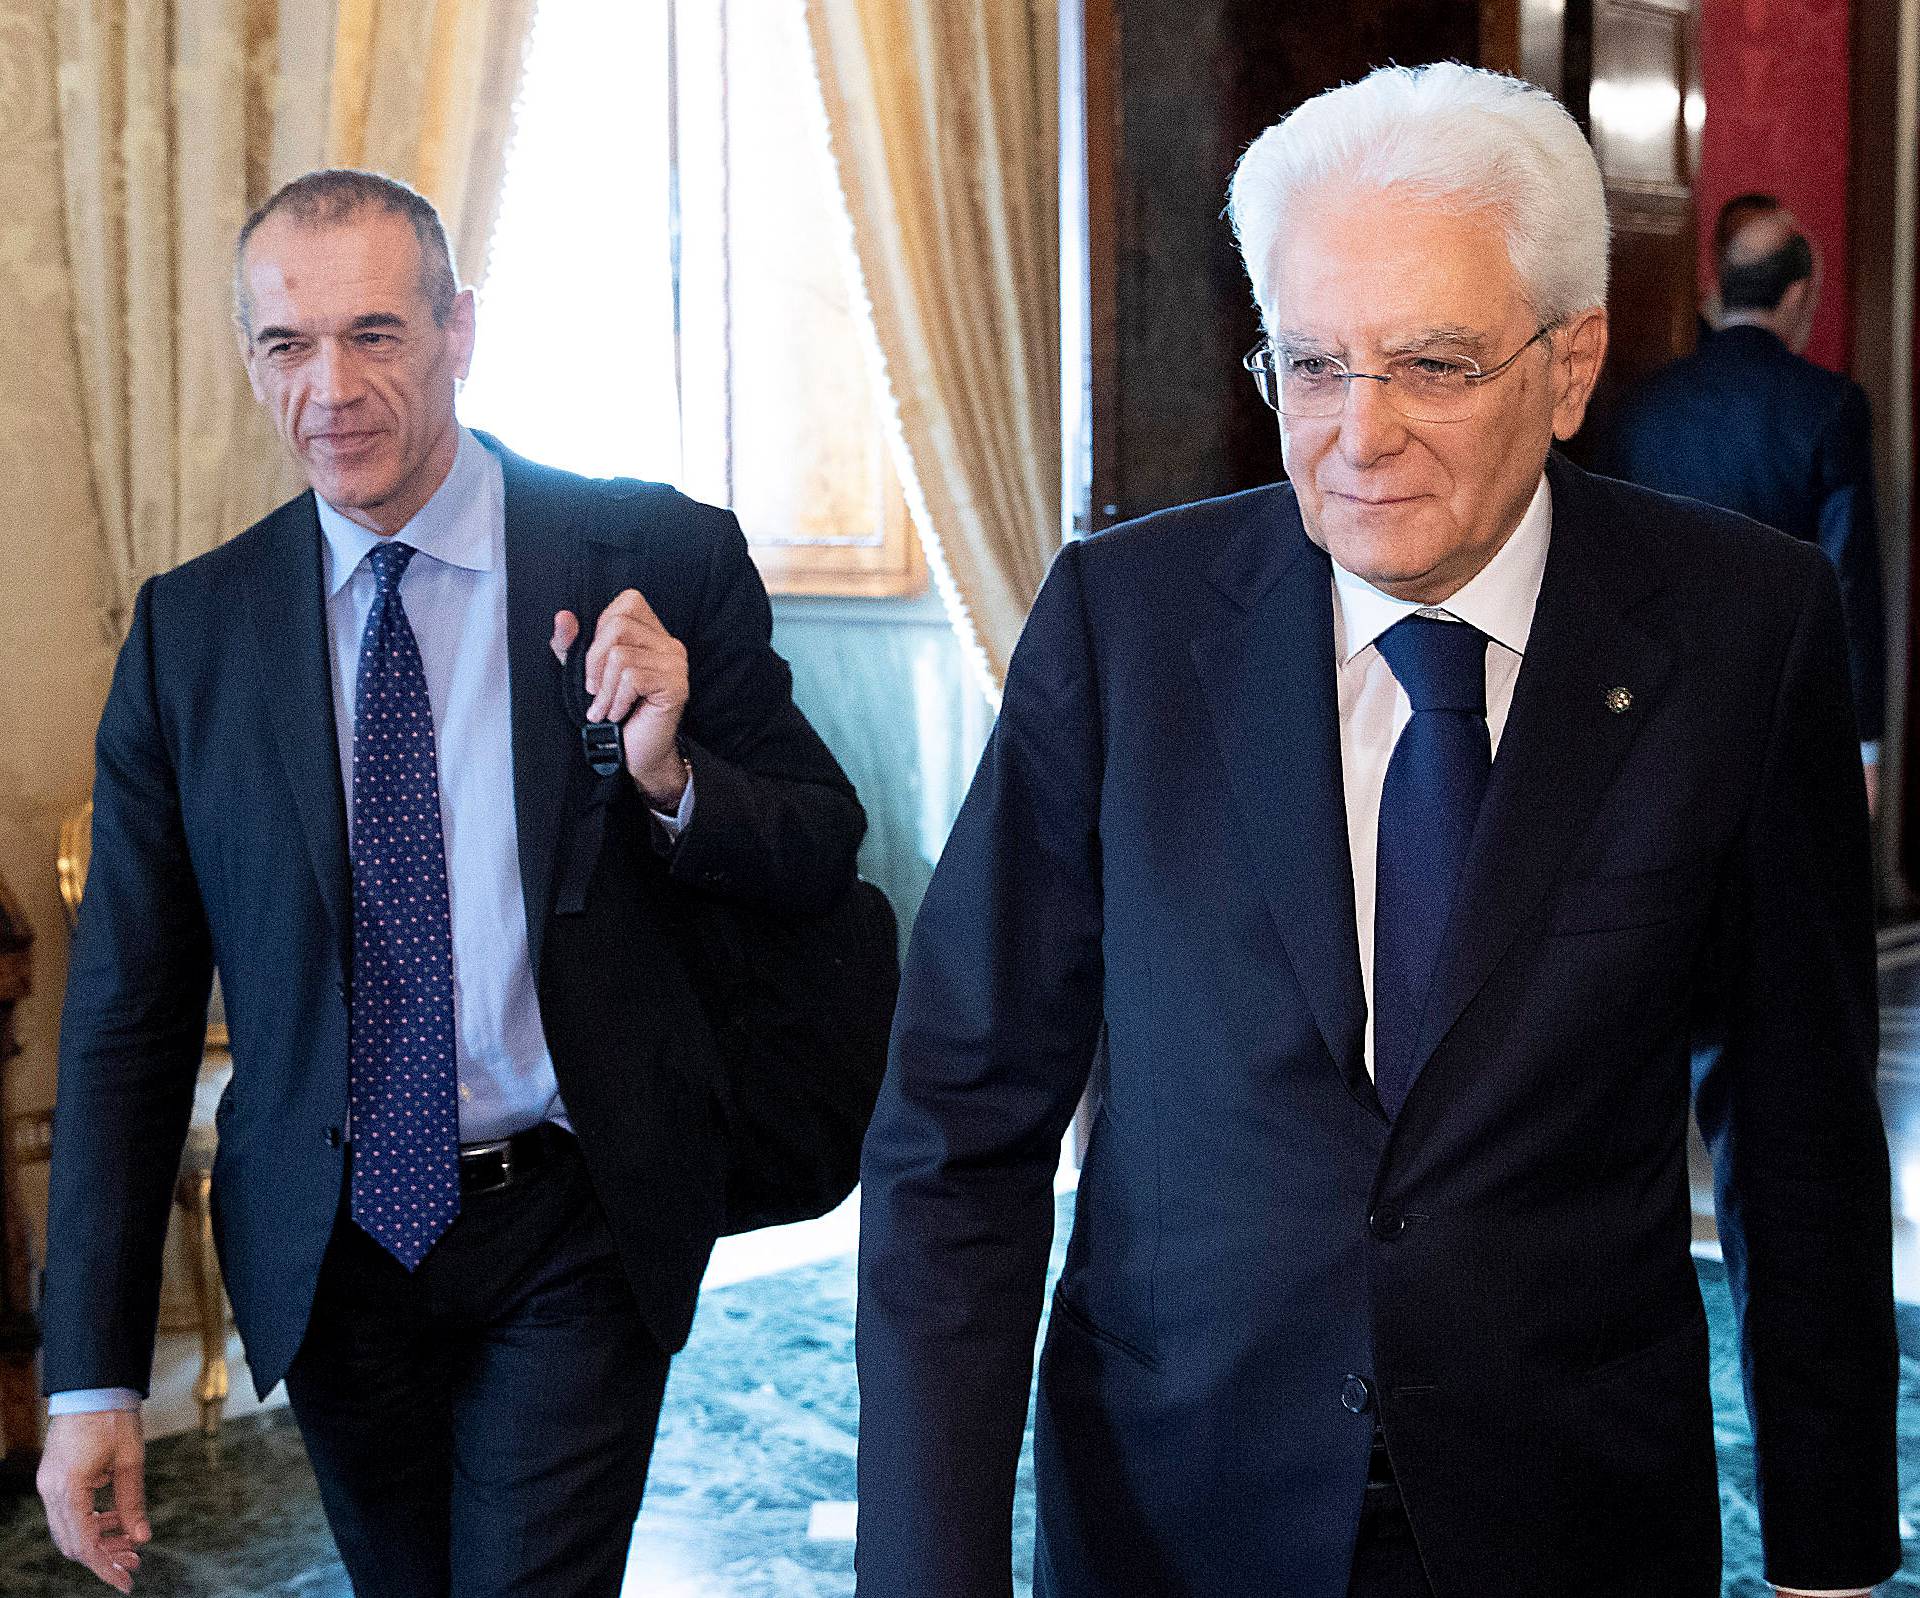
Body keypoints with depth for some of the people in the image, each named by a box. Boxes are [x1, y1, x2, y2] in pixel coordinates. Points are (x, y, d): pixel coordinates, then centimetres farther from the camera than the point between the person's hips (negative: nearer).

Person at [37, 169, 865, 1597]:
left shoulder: (661, 560, -6)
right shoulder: (190, 630, -1)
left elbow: (823, 854, 1)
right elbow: (128, 1010, 0)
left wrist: (668, 776, -22)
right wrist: (94, 1376, -3)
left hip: (577, 1232, -2)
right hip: (326, 1248, 3)